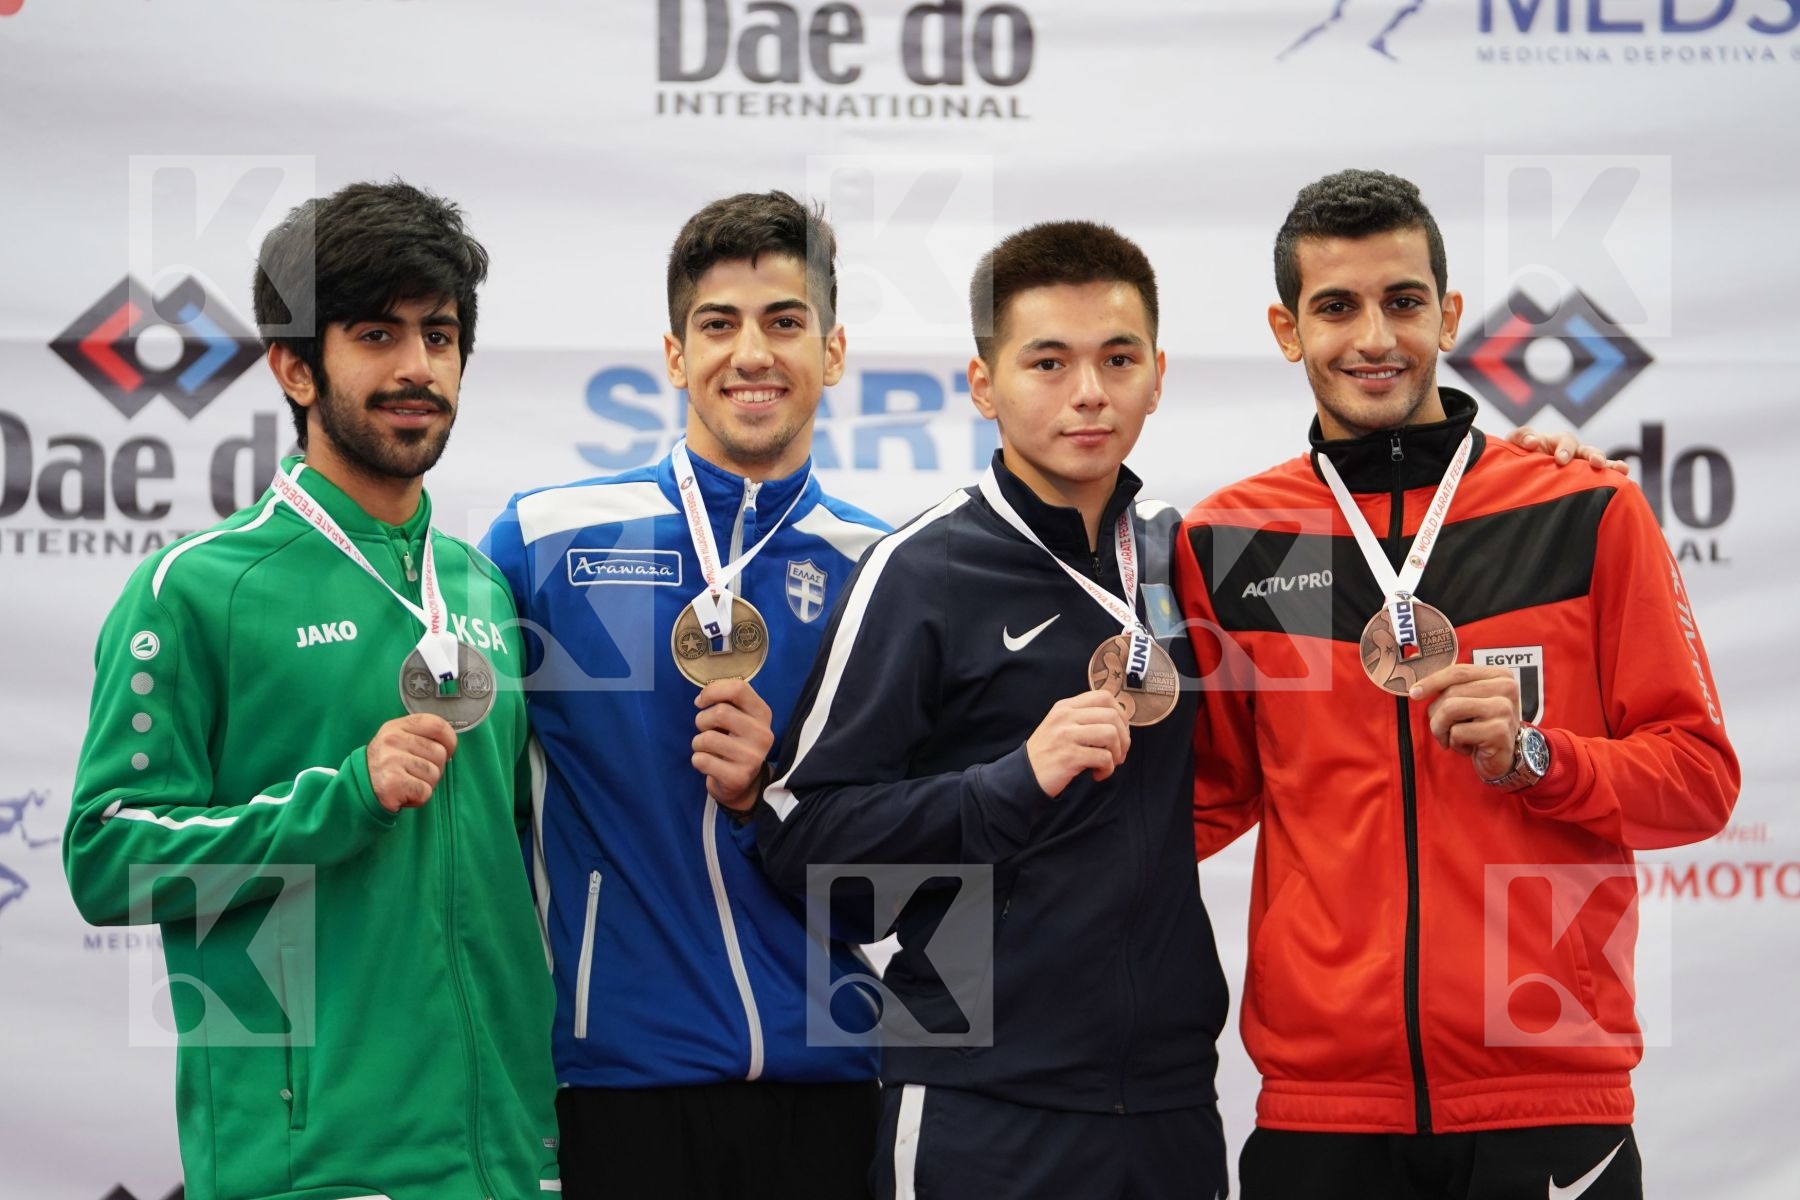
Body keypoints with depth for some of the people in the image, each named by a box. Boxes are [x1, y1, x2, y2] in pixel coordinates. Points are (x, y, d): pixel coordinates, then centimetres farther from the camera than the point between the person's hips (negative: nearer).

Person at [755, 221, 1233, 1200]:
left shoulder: (1174, 551, 9)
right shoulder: (924, 572, -7)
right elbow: (800, 832, -12)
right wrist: (1019, 779, -21)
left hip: (1171, 1087, 5)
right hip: (986, 1109, -5)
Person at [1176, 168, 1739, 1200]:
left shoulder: (1587, 515, 2)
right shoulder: (1226, 543, 6)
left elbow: (1701, 777, 2)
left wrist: (1534, 757, -13)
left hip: (1549, 1098, -1)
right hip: (1321, 1100, 1)